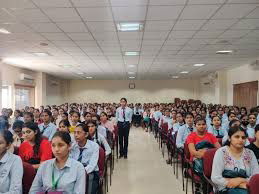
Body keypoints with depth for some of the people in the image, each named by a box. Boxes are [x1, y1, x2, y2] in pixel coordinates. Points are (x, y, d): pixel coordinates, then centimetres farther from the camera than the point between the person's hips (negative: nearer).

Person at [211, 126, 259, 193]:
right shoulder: (221, 152, -5)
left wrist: (241, 180, -14)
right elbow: (215, 178, -12)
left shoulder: (250, 153, 7)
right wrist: (241, 185, -13)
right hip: (227, 189, -4)